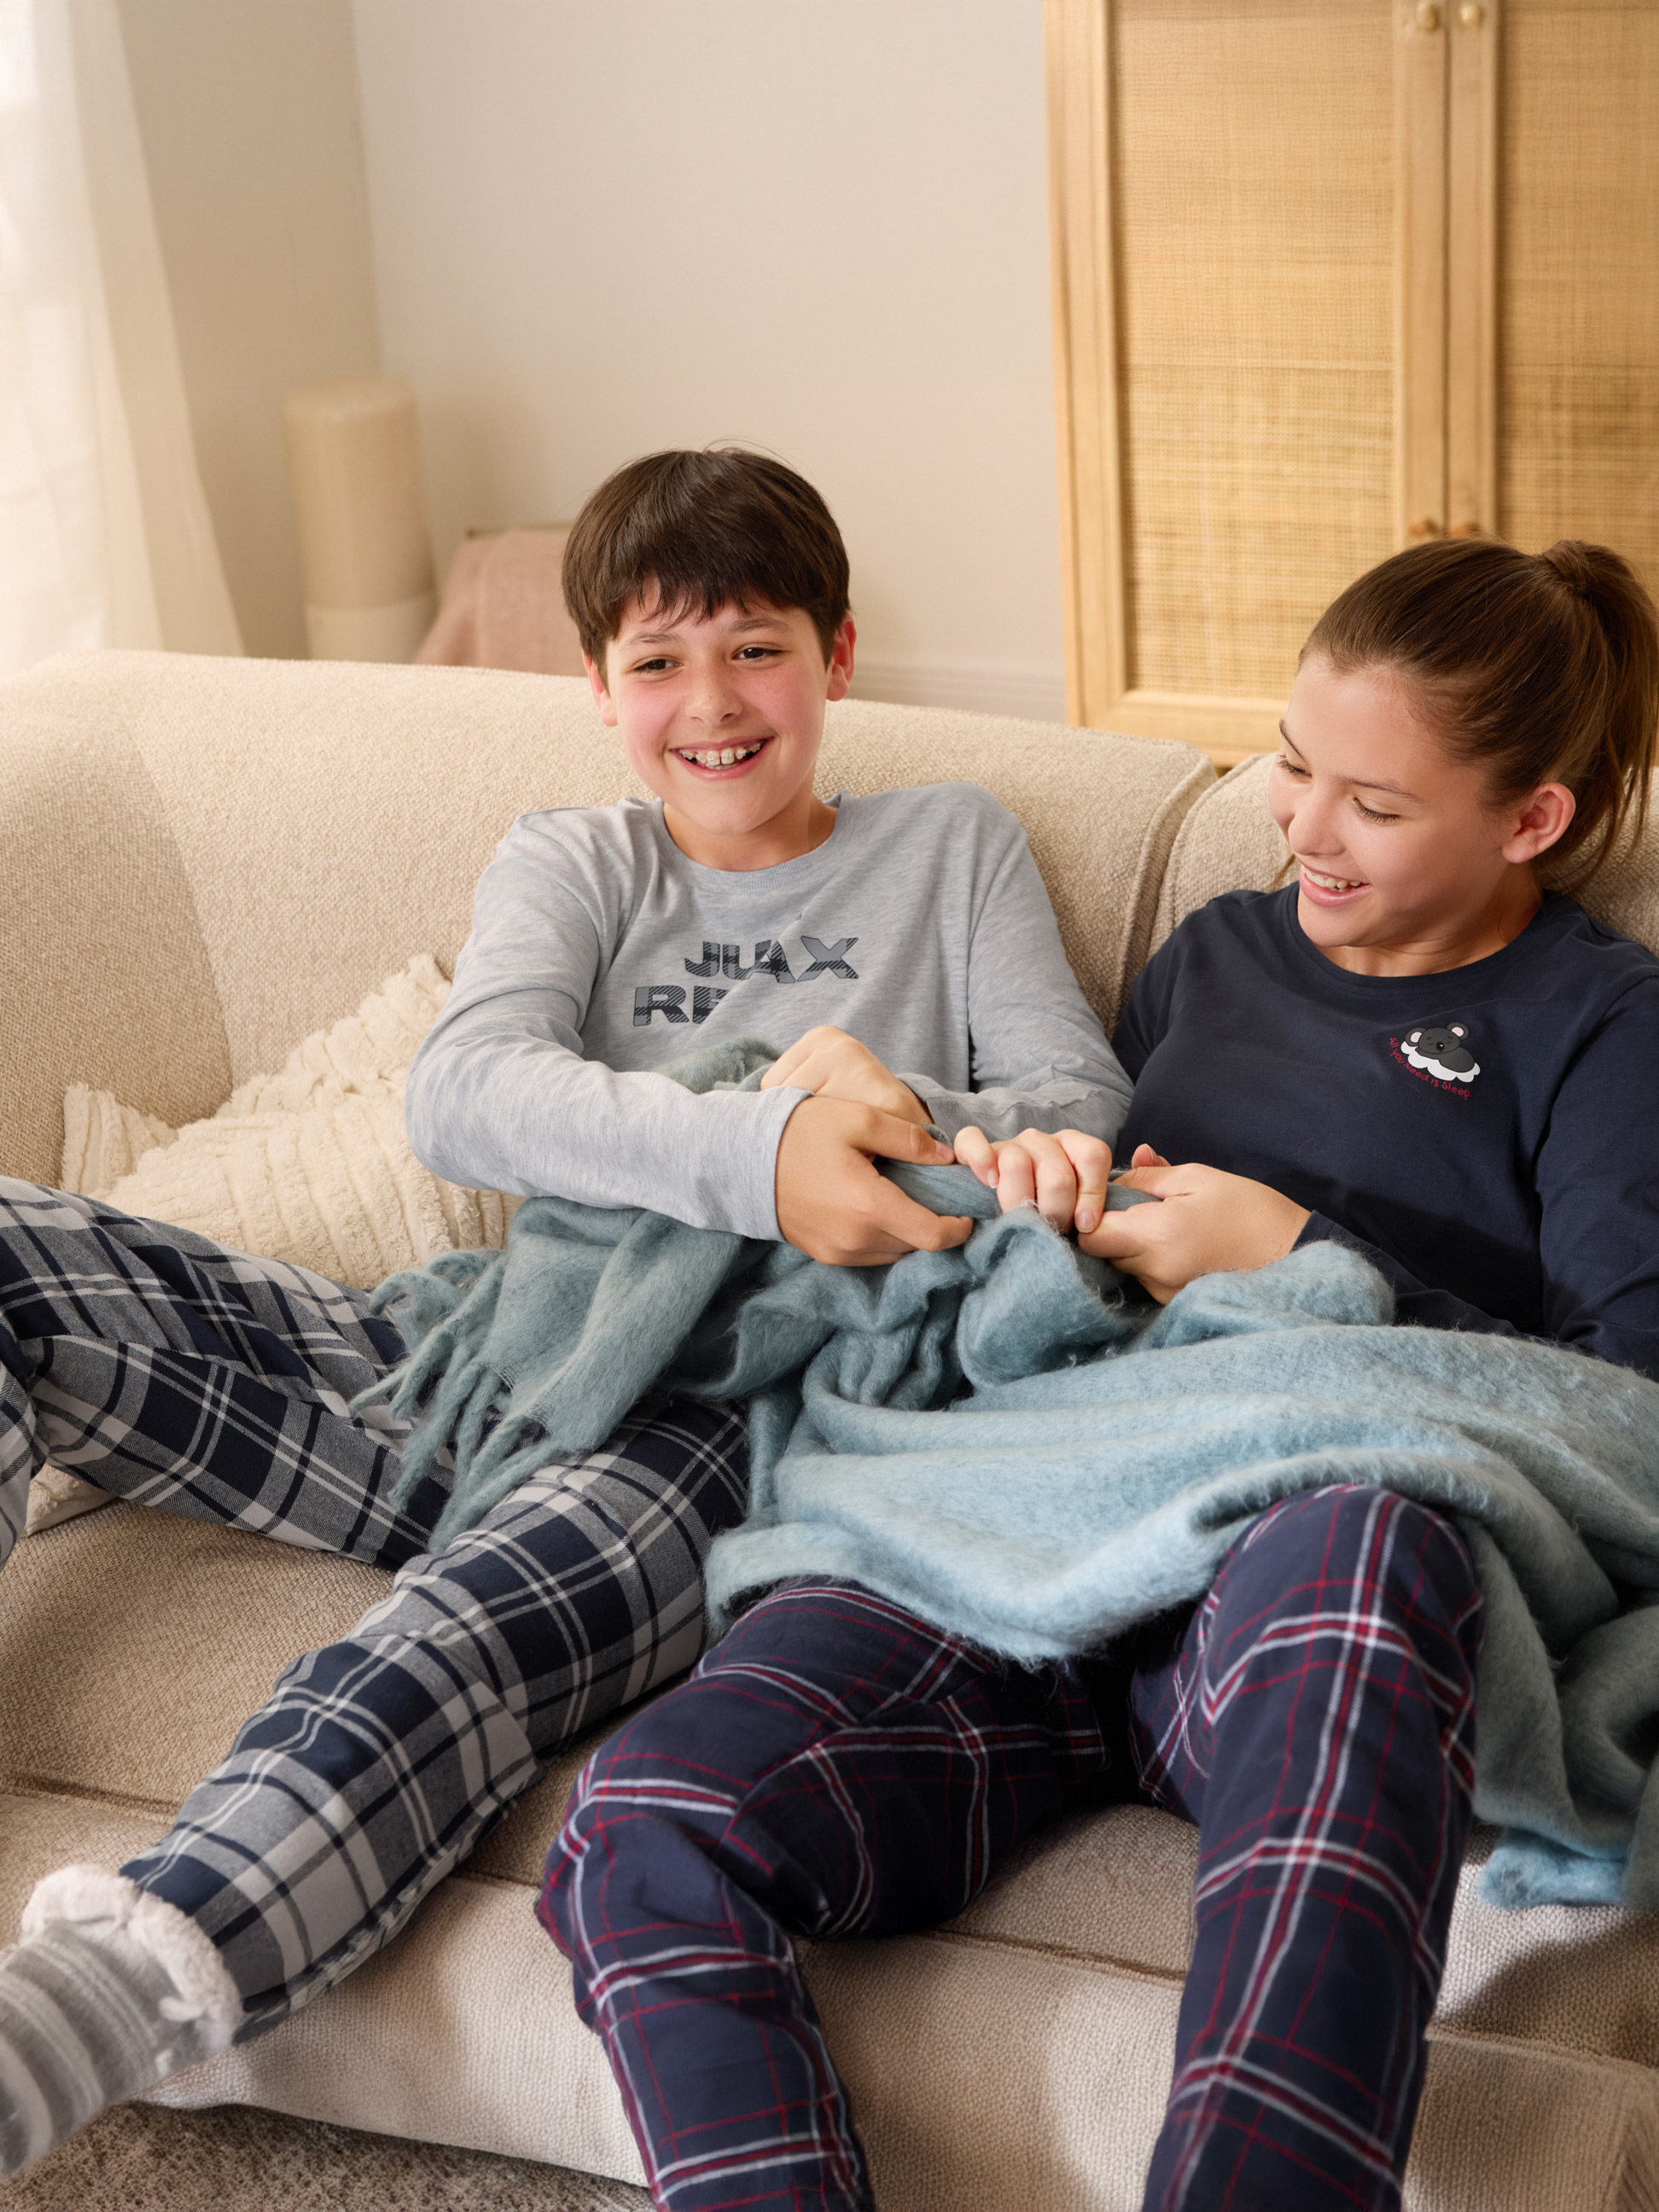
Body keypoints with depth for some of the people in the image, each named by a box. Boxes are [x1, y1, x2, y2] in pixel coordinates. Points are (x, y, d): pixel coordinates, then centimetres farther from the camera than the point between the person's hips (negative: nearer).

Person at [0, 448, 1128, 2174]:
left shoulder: (952, 846, 19)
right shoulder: (566, 866, 19)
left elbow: (1082, 1108, 8)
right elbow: (460, 1092, -3)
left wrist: (895, 1110, -16)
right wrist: (752, 1155, -24)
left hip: (744, 1414, -3)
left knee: (452, 1643, -38)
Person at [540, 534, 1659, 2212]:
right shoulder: (1221, 950, 28)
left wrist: (1297, 1257, -3)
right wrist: (1015, 1187, 12)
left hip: (1285, 1585, -4)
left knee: (1351, 1550, -46)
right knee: (649, 1820, -27)